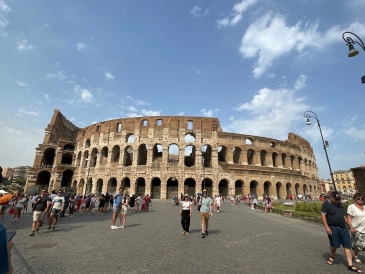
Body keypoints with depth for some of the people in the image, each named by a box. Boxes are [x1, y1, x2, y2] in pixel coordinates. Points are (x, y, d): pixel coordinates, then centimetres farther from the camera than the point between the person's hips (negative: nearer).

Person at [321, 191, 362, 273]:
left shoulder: (339, 204, 15)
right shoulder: (326, 204, -10)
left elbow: (343, 216, 23)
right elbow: (323, 215, -16)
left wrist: (350, 226, 18)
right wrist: (326, 227, -24)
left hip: (343, 228, 7)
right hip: (333, 228, -7)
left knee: (348, 246, 4)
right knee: (334, 245, -2)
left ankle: (350, 265, 11)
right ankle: (331, 256, 26)